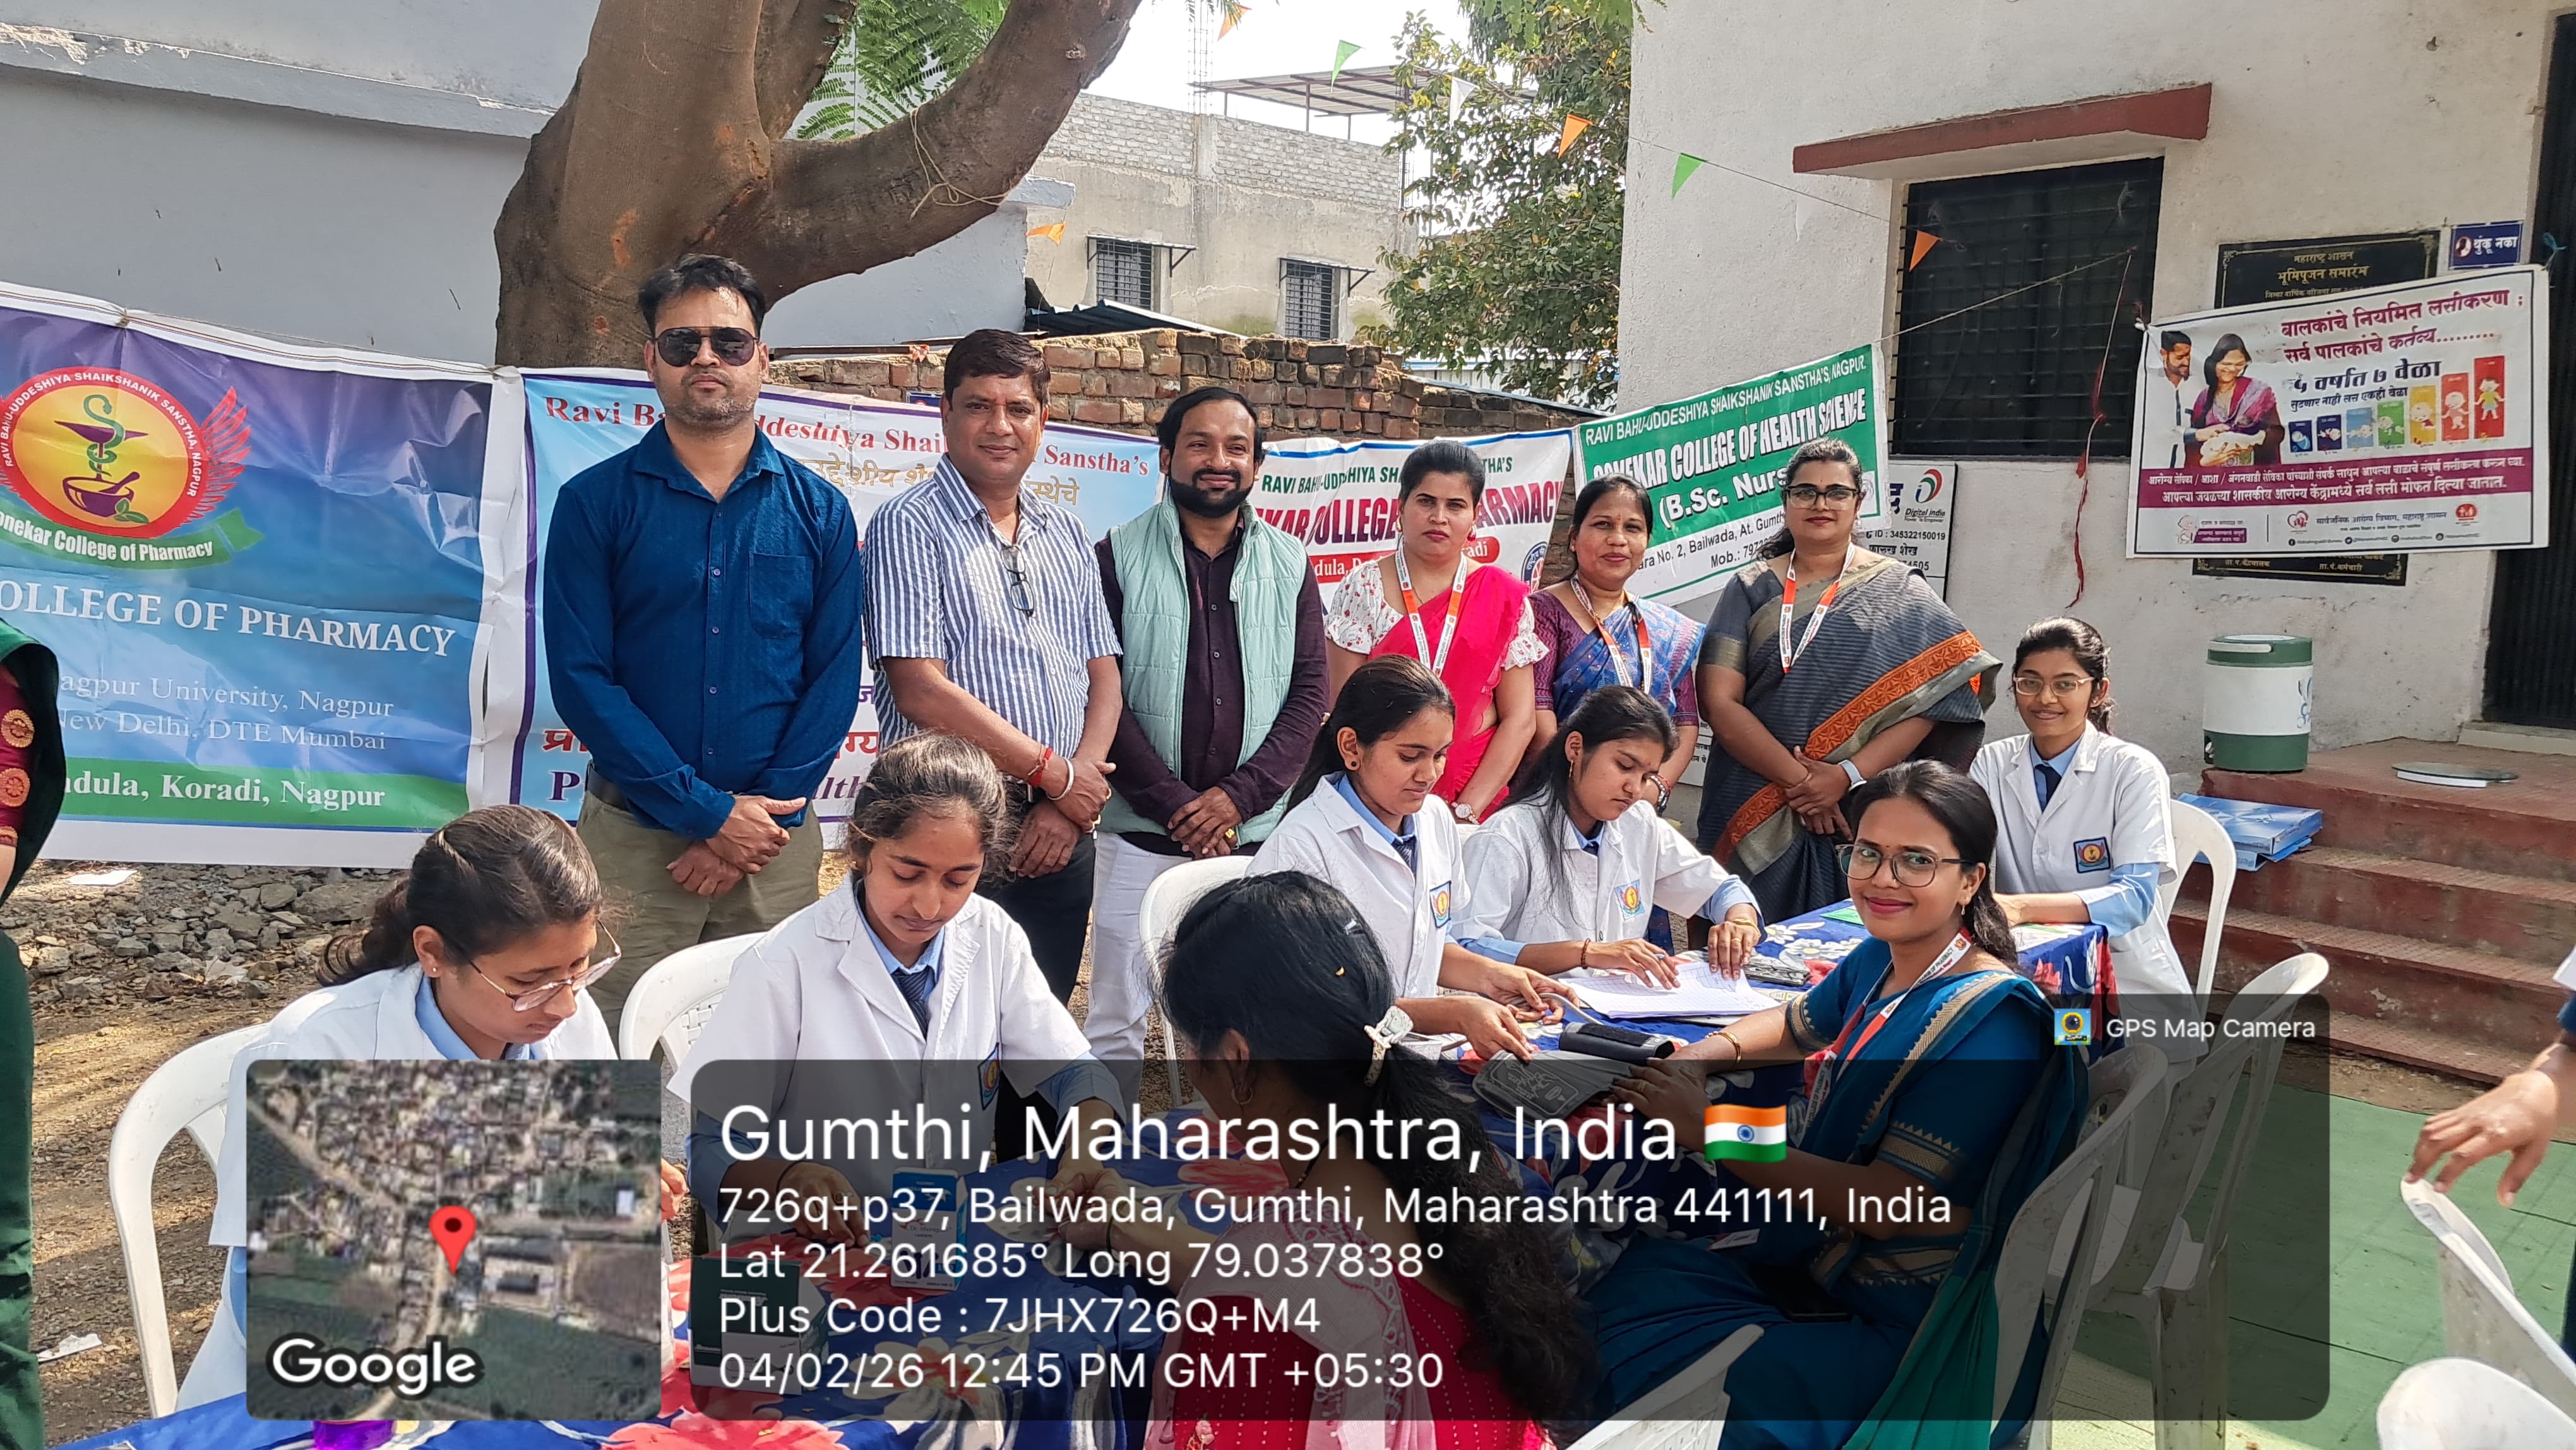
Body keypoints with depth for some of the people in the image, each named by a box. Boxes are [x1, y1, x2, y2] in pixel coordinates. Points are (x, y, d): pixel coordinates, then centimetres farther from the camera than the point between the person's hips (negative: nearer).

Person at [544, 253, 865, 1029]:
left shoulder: (819, 511, 5)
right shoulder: (594, 501, 0)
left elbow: (834, 679, 2)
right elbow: (580, 677, -6)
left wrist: (767, 816, -9)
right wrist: (708, 812, -12)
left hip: (776, 844, 2)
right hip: (632, 839, -1)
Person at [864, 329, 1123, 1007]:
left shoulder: (1065, 534, 13)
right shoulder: (911, 526, -6)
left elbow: (1103, 677, 9)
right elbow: (921, 692, -15)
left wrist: (1069, 805, -6)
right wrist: (1056, 773, -10)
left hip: (1060, 833, 6)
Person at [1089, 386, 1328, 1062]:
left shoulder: (1288, 565, 9)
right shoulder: (1120, 557, 1)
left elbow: (1309, 693, 4)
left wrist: (1239, 796, -8)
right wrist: (1176, 805, -11)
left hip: (1254, 837, 2)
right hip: (1141, 836, -2)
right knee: (1116, 1021, 2)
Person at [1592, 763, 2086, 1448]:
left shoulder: (1989, 1019, -22)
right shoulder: (1879, 961, 2)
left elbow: (1889, 1204, -25)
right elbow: (1798, 1026, 24)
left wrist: (1709, 1130, -22)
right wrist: (1703, 1054, 3)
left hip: (1905, 1333, -8)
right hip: (1809, 1261, 8)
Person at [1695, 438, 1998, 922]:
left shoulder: (1899, 592, 7)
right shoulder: (1752, 589, 8)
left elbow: (1925, 703, -3)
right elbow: (1719, 701, -2)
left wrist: (1847, 776, -16)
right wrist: (1796, 779, -13)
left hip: (1862, 816, -1)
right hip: (1755, 820, 1)